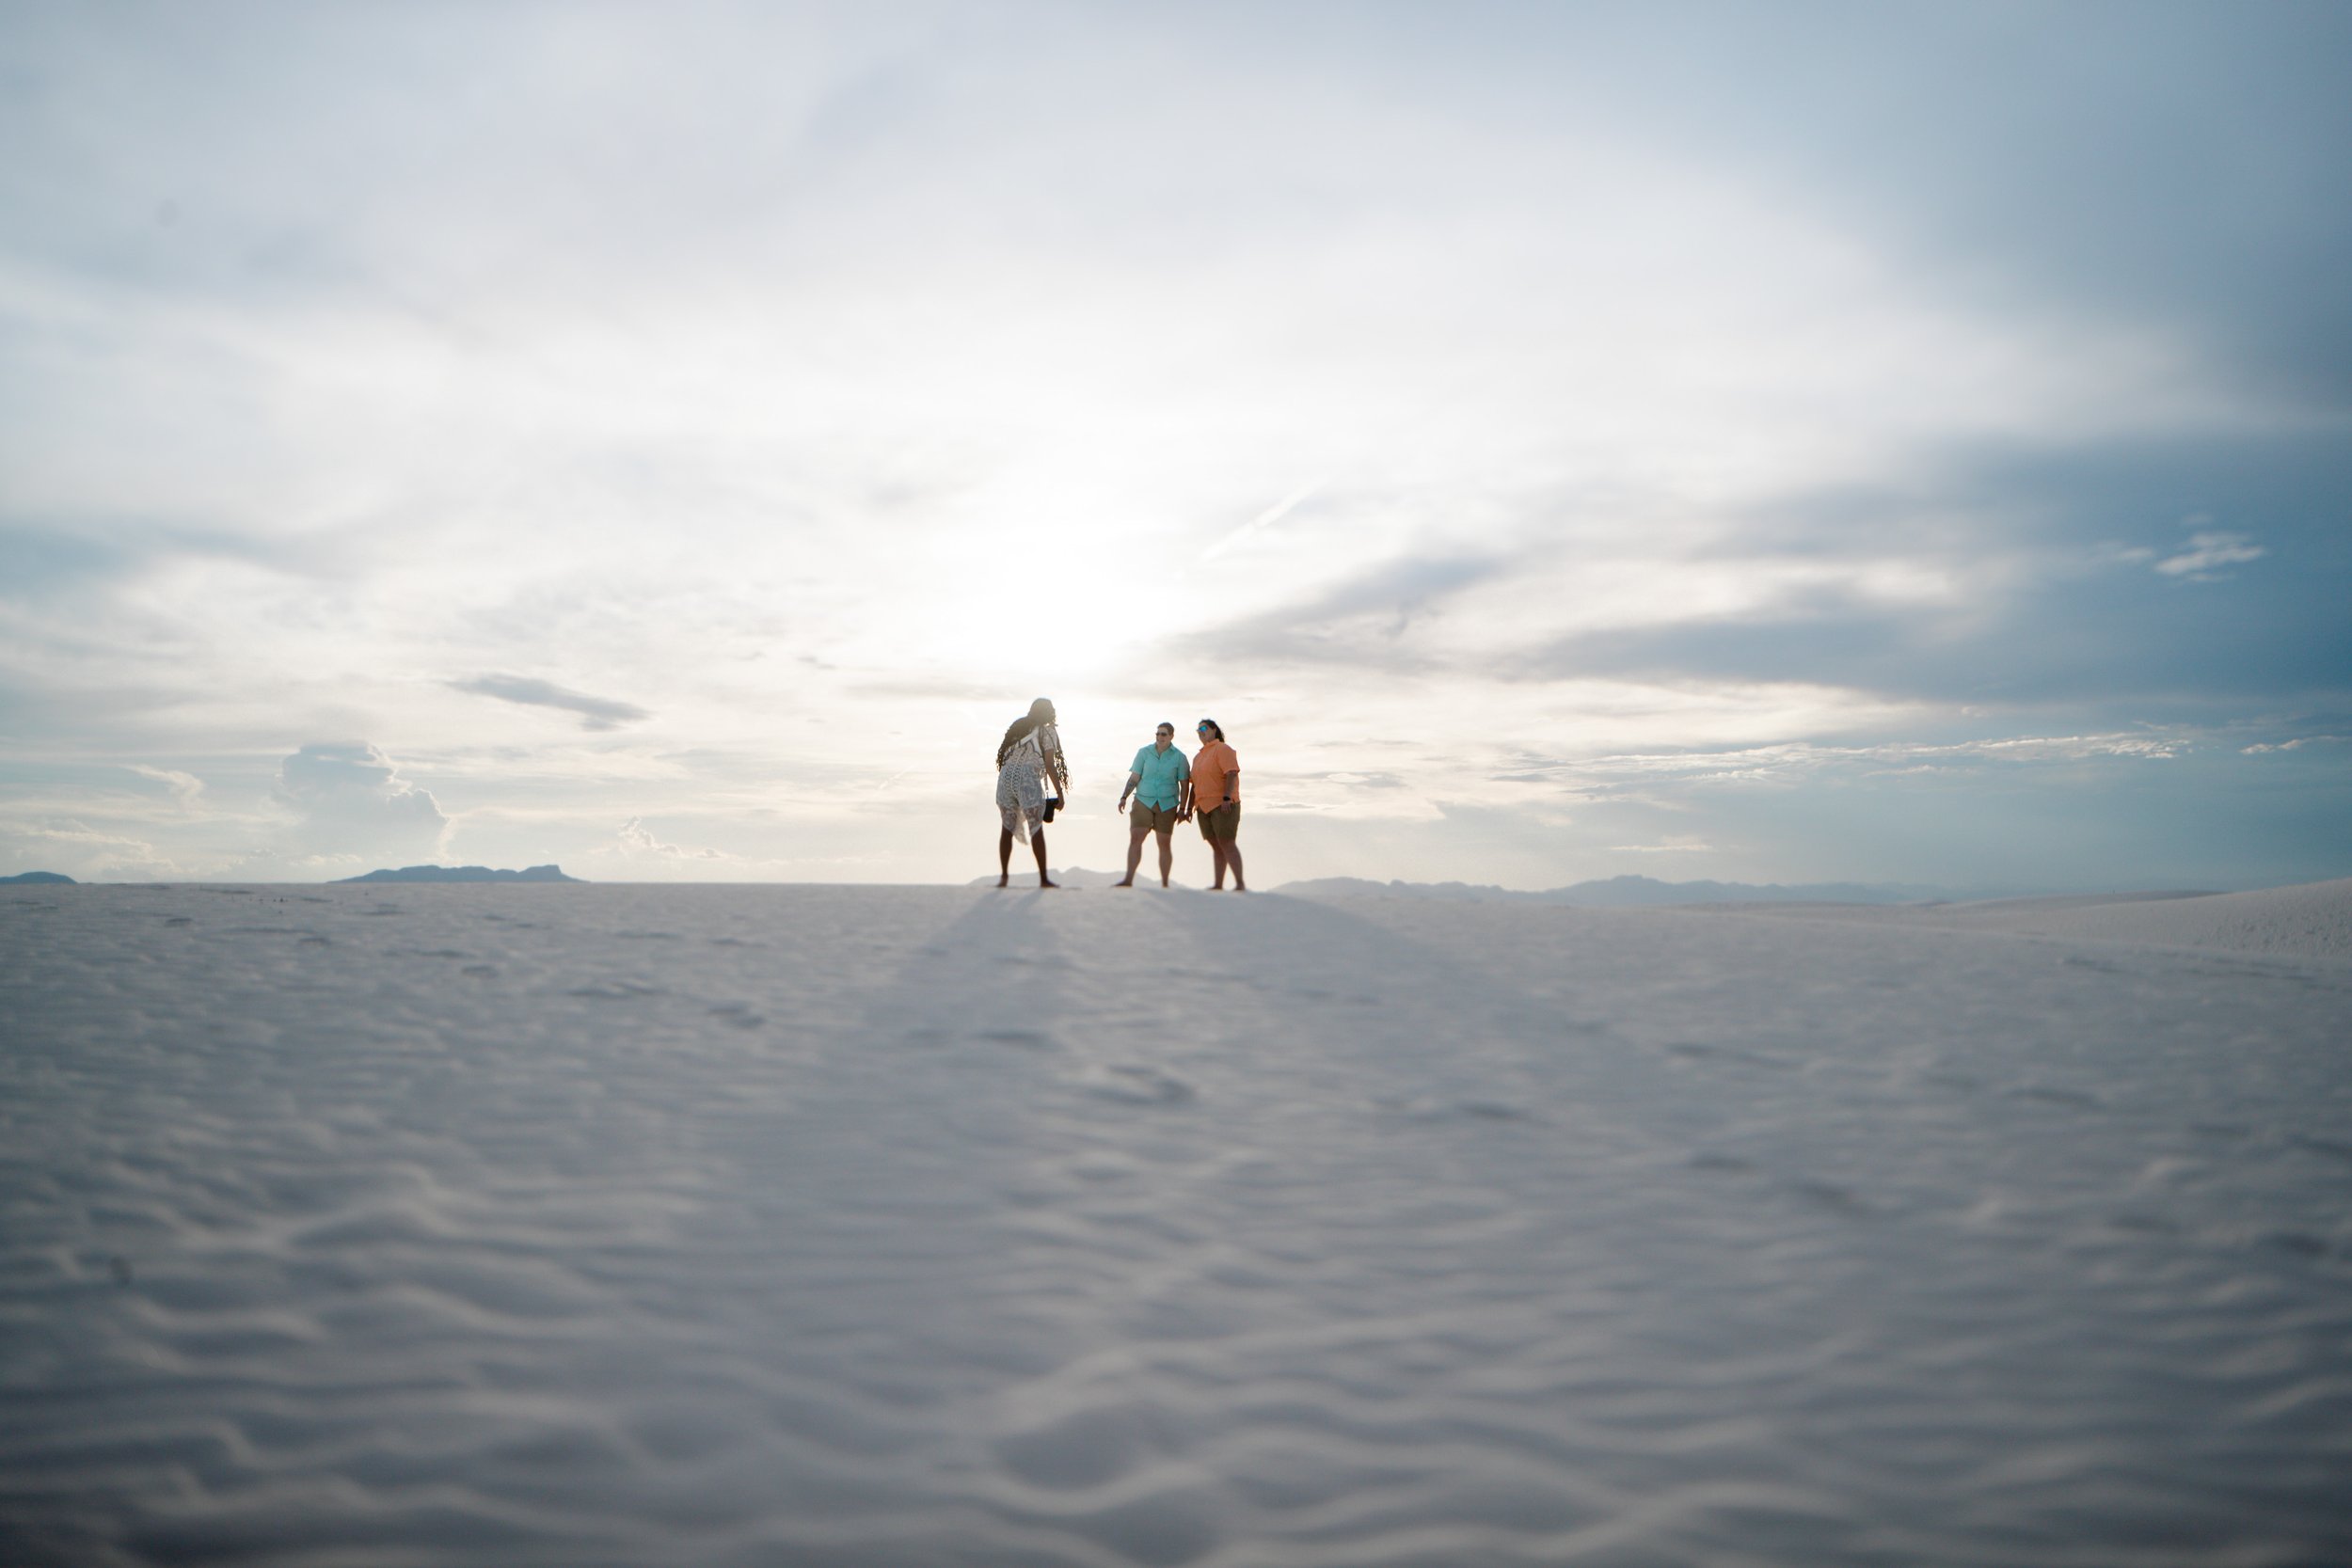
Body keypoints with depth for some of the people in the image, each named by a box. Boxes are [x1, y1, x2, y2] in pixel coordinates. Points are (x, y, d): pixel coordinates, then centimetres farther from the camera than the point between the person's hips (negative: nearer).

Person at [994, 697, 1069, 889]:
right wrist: (1060, 793, 0)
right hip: (1028, 781, -5)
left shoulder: (1016, 727, 20)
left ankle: (1004, 876, 11)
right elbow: (1050, 765, -4)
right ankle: (1043, 879, 3)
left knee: (1007, 828, 12)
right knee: (1036, 830, 2)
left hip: (1005, 778, 5)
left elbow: (1003, 756, 19)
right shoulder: (1047, 731, 3)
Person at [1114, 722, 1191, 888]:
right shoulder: (1144, 753, 4)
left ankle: (1164, 884, 11)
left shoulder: (1179, 757, 1)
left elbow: (1184, 785, 3)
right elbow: (1134, 777, 3)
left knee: (1164, 843, 4)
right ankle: (1128, 879, -11)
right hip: (1143, 801, 1)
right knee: (1135, 838, -11)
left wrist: (1182, 808, 0)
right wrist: (1124, 797, -7)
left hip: (1167, 805, -1)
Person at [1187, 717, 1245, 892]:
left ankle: (1240, 885, -13)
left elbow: (1232, 774, -15)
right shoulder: (1198, 757, 23)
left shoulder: (1223, 750, -4)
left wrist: (1227, 798, -24)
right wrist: (1190, 808, 20)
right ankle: (1218, 885, 8)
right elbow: (1195, 784, 25)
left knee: (1226, 843, -12)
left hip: (1223, 805, -8)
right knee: (1216, 846, 7)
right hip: (1205, 807, 8)